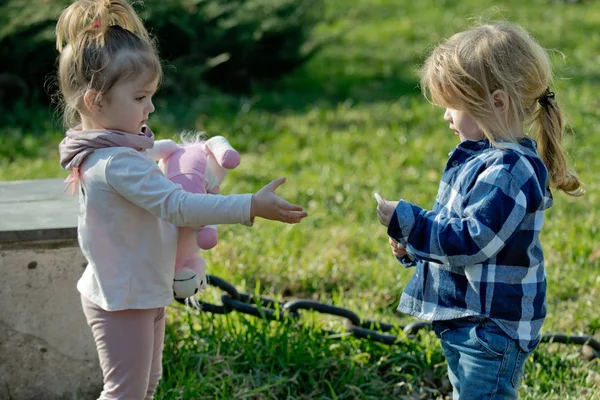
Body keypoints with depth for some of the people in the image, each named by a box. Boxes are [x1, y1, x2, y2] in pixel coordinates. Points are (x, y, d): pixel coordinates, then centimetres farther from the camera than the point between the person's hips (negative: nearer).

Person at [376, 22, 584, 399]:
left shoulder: (508, 171, -23)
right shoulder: (480, 158, 10)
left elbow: (470, 241, -27)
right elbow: (453, 228, 22)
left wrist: (407, 221, -21)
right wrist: (412, 245, 5)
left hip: (492, 327, -11)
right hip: (463, 319, 11)